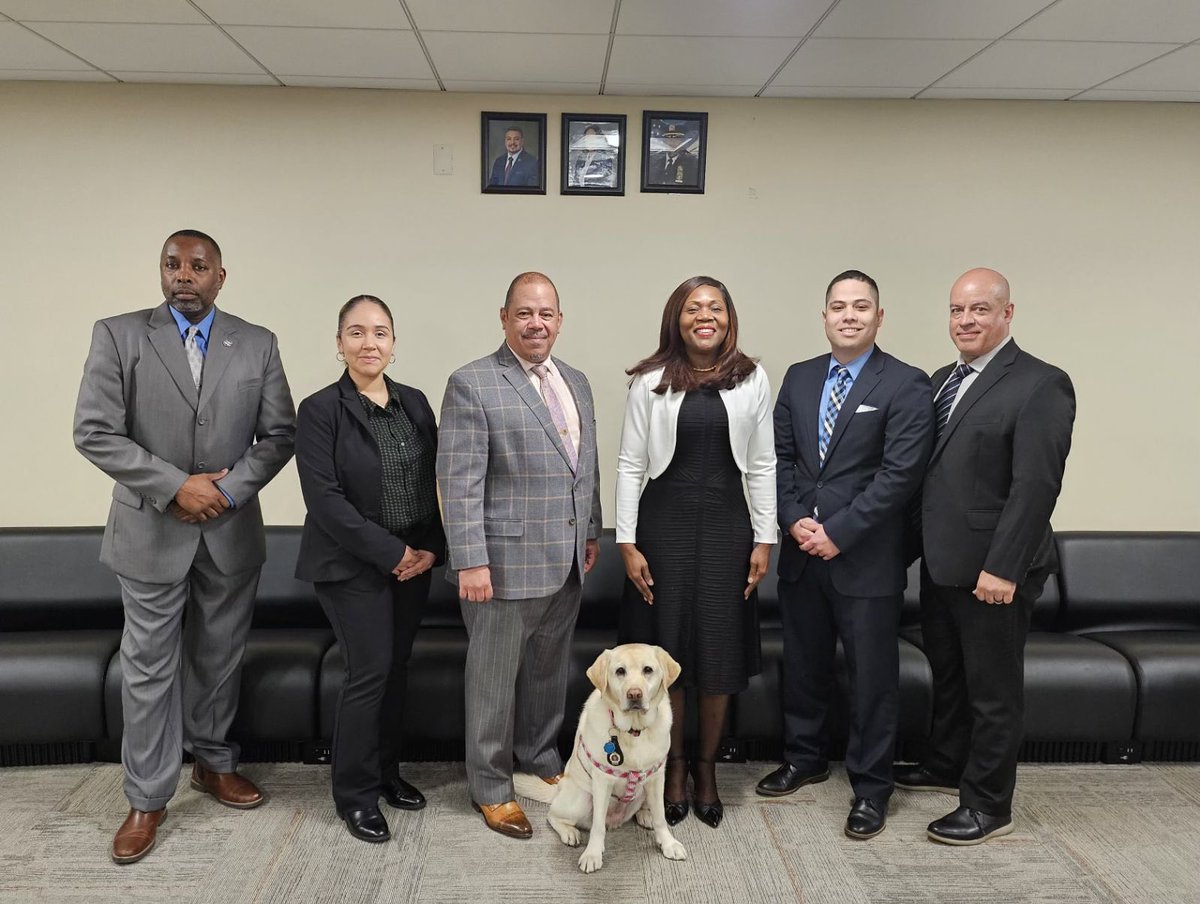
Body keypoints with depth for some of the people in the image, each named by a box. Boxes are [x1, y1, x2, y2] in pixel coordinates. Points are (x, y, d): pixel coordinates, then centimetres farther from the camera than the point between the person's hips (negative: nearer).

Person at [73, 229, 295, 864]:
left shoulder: (257, 344, 3)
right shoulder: (118, 335, -3)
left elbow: (280, 432, 1)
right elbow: (94, 433, -9)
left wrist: (230, 489, -13)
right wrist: (176, 486, -16)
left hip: (232, 531, 2)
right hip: (151, 531, -2)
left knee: (220, 659, 14)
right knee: (149, 668, 6)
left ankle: (213, 763, 34)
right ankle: (147, 798, 20)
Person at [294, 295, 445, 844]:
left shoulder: (414, 403, 7)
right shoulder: (321, 410, -9)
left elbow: (436, 481, 9)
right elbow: (324, 498, -16)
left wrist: (431, 548, -4)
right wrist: (391, 552, -16)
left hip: (414, 563, 5)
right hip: (354, 567, -5)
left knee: (396, 669, 12)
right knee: (369, 672, -4)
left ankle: (386, 773, 29)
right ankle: (356, 795, 13)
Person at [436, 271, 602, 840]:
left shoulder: (576, 382, 11)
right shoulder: (472, 385, -11)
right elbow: (459, 481, -15)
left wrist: (591, 532, 16)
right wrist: (470, 561, -19)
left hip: (565, 561, 7)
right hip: (505, 562, -7)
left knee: (550, 668, 20)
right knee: (495, 676, 7)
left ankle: (540, 755, 40)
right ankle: (490, 786, 23)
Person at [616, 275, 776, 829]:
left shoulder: (752, 380, 3)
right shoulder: (650, 382, -2)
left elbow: (761, 466, 5)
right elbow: (630, 465, -1)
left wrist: (764, 539, 2)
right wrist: (626, 542, -6)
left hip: (726, 525, 1)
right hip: (664, 524, -1)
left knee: (719, 652, 8)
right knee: (664, 649, 7)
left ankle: (706, 767, 26)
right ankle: (674, 765, 26)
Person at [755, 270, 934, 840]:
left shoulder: (907, 386, -8)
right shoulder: (799, 378, 9)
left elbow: (900, 474, -14)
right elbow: (780, 455, 7)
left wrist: (837, 532, -16)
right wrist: (795, 520, -7)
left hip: (866, 558, -5)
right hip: (802, 553, 5)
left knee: (872, 676, 6)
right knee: (802, 664, 17)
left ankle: (870, 789, 21)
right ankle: (805, 758, 37)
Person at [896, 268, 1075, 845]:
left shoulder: (1041, 385, -14)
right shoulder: (943, 380, 11)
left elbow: (1036, 485, -20)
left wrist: (1003, 568, -22)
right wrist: (922, 544, 7)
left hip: (993, 568, -8)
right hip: (940, 561, 8)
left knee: (993, 689, 6)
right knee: (947, 673, 22)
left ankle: (989, 805, 20)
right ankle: (946, 766, 41)